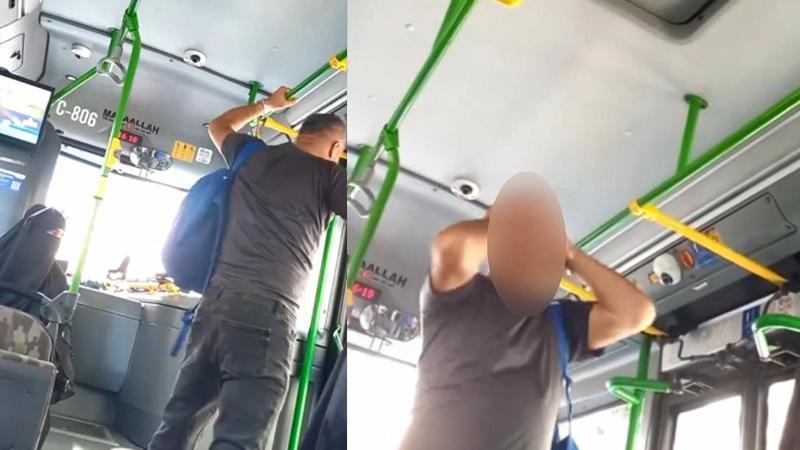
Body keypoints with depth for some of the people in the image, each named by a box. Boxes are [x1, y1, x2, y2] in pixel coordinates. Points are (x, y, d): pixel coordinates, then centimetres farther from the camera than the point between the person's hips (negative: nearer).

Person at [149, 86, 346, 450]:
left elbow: (219, 126, 41)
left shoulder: (253, 155, 20)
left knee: (179, 420, 11)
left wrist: (268, 104, 51)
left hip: (216, 300, 6)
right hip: (265, 311, -6)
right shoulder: (328, 175, 4)